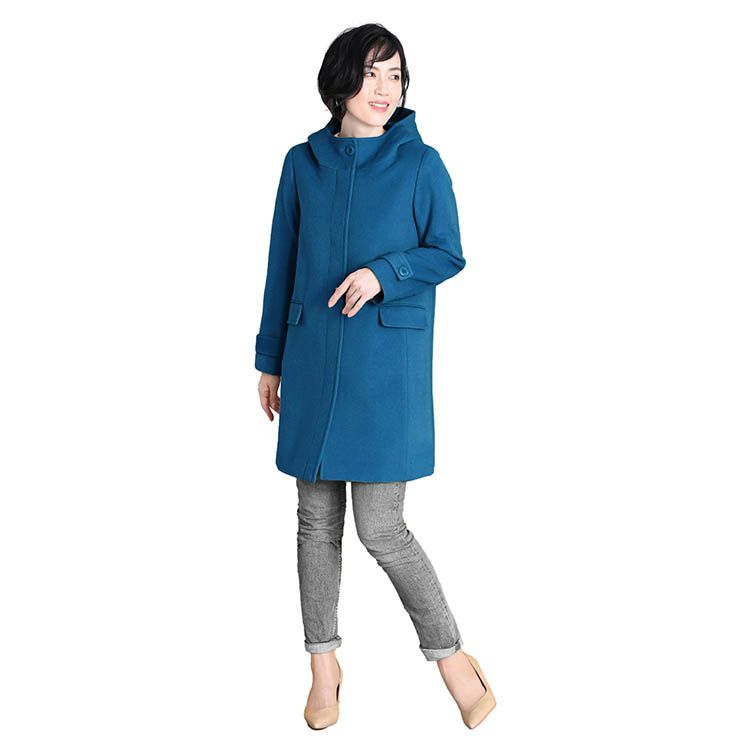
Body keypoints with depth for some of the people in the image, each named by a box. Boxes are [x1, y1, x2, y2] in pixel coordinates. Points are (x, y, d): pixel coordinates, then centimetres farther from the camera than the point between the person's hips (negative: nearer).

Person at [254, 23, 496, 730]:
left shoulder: (420, 163, -1)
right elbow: (282, 266, 12)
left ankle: (450, 653, 15)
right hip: (313, 356, 4)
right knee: (316, 518, 9)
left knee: (380, 529, -6)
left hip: (388, 359, -3)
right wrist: (270, 360, 13)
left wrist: (384, 271, -17)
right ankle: (324, 661, 25)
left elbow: (448, 253, 2)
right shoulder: (303, 162, 7)